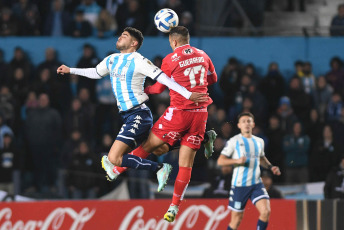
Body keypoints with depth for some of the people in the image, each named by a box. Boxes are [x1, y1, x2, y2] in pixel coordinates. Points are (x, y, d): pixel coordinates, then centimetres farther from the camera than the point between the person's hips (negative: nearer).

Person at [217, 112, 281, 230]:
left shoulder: (259, 141, 12)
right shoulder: (234, 141, -3)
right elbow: (220, 161, -6)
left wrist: (271, 167, 12)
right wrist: (237, 160, -21)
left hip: (256, 184, 4)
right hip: (239, 185, -4)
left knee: (266, 211, -15)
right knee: (237, 218, 2)